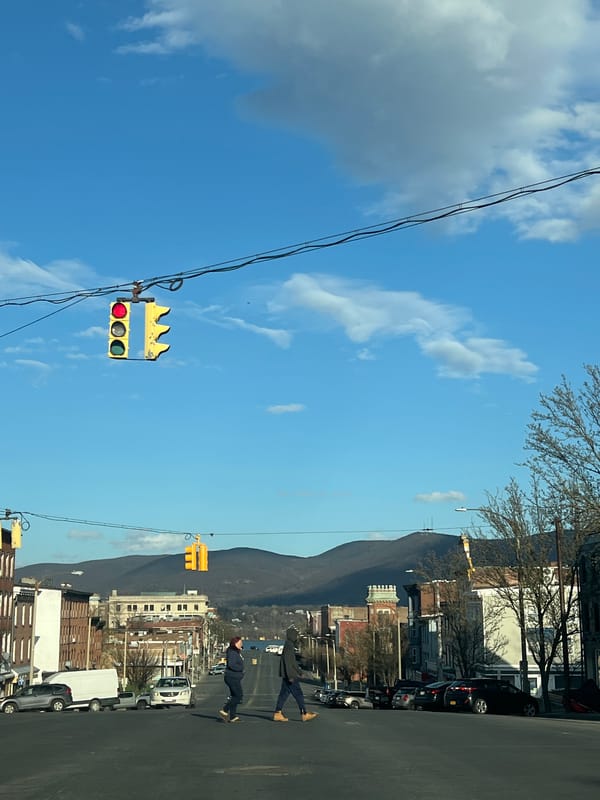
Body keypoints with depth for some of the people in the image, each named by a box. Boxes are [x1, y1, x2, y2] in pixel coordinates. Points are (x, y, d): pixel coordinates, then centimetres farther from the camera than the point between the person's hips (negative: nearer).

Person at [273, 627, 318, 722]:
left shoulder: (290, 645, 17)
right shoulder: (288, 646, -15)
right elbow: (287, 661, -21)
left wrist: (299, 671, 28)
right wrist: (290, 676, -24)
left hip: (287, 676, 10)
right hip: (289, 675, -10)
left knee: (284, 694, 9)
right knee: (298, 694, -6)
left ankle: (277, 714, 8)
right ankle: (305, 714, -4)